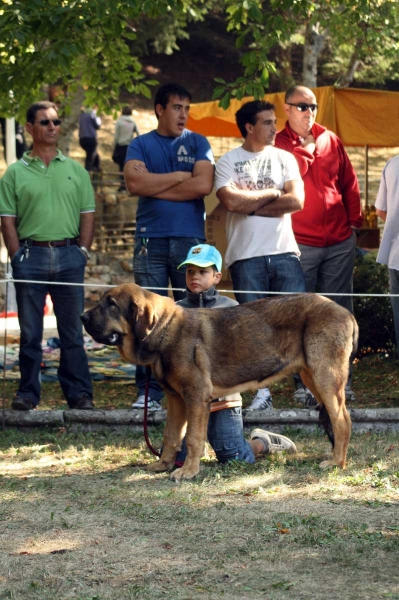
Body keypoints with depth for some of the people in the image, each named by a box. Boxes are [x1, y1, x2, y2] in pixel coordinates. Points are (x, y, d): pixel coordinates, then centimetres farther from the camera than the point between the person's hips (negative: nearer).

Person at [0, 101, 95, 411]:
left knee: (73, 330, 4)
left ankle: (79, 393, 8)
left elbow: (88, 215, 11)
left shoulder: (76, 171, 11)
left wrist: (82, 252, 1)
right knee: (30, 332, 3)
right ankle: (28, 393, 9)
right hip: (31, 254, -1)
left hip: (69, 256, 1)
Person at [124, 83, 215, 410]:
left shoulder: (198, 143, 9)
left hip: (190, 239, 0)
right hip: (150, 240, 0)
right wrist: (179, 176, -5)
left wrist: (154, 185, -5)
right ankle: (149, 391, 1)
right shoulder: (140, 145, 10)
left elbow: (204, 185, -7)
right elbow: (134, 182, -8)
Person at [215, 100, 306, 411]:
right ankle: (263, 391, 7)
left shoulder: (284, 158, 11)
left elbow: (297, 201, -3)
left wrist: (250, 203, -6)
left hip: (285, 252, 2)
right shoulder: (228, 162, 4)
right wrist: (273, 193, -3)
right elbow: (231, 202, -13)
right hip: (246, 255, -2)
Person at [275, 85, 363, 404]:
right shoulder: (277, 145, -2)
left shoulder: (331, 140, 10)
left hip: (340, 242, 4)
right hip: (299, 244, -4)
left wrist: (354, 221, 9)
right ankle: (304, 382, 7)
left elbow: (349, 183, 14)